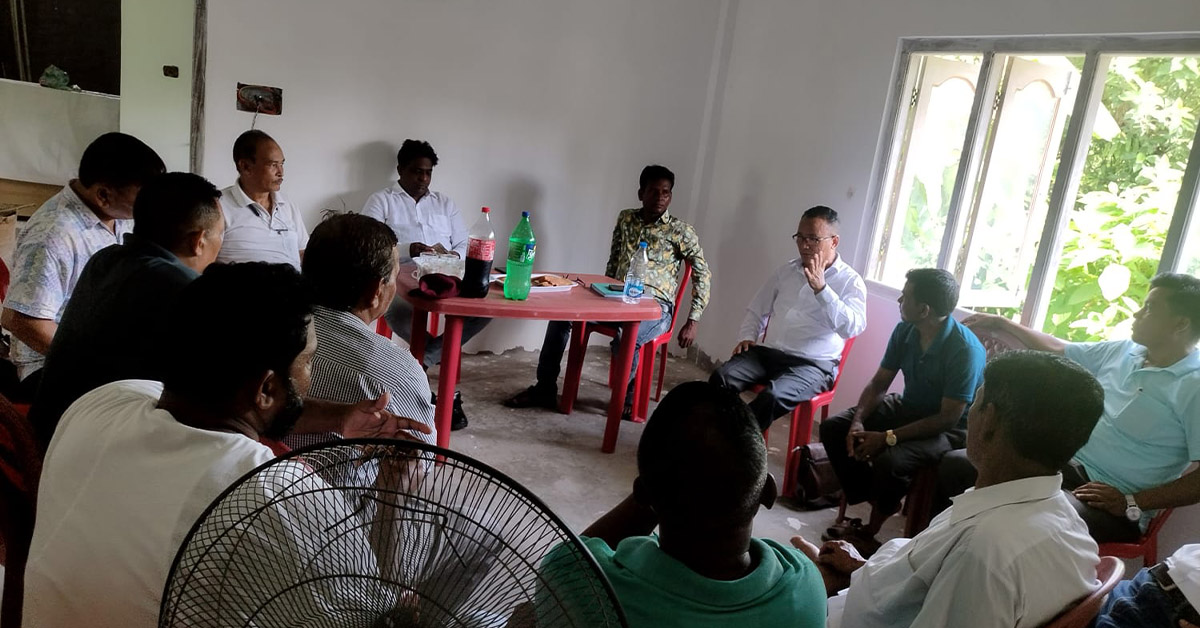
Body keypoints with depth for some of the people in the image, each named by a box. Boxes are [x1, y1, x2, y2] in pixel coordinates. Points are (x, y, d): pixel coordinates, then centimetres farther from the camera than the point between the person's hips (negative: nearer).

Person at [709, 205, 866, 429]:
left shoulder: (850, 281, 1)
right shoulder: (786, 271, 16)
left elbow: (853, 328, -17)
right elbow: (756, 310, 25)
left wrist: (821, 288, -22)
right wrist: (747, 337, 6)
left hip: (814, 364, -5)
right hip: (770, 352, 5)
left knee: (773, 397, -35)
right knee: (721, 377, -24)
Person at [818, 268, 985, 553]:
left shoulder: (965, 350, -28)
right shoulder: (904, 331, -7)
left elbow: (948, 417, -26)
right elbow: (879, 384, 1)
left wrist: (888, 437, -28)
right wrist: (858, 421, -18)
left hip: (946, 430, -7)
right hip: (908, 407, 7)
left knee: (889, 462, -33)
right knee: (832, 428, -7)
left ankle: (870, 531, -2)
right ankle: (873, 498, 3)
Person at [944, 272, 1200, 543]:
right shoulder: (1122, 351, 10)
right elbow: (1057, 349, 27)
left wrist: (1131, 503, -21)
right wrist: (1002, 323, 32)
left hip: (1114, 507, -7)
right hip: (1067, 465, 8)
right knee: (955, 464, -5)